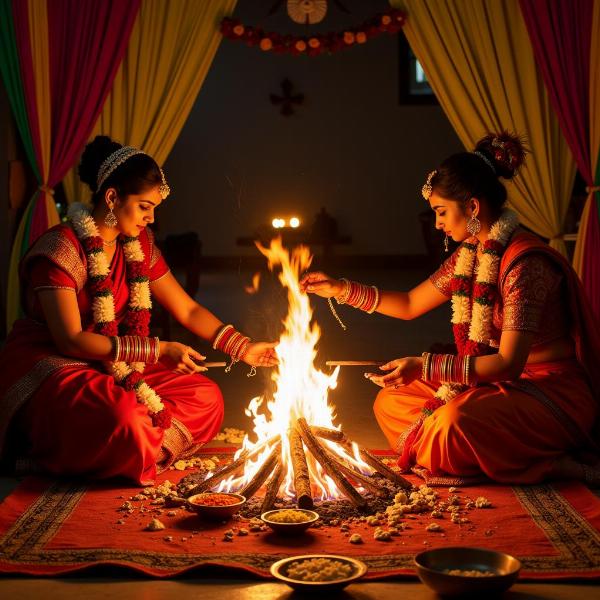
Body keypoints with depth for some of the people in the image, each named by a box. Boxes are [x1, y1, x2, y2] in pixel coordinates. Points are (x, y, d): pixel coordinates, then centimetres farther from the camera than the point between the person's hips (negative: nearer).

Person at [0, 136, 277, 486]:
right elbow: (71, 339, -23)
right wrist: (159, 350, -26)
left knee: (206, 396, -6)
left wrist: (244, 348, -1)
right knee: (121, 415, -38)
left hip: (112, 366, 9)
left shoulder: (139, 245, 6)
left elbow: (188, 310, 11)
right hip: (47, 363, -8)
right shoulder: (61, 249, -18)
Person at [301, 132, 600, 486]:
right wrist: (341, 289, 10)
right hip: (499, 382, 9)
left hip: (553, 391, -9)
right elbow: (410, 305, 18)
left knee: (455, 421, -35)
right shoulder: (469, 255, 6)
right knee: (391, 401, 6)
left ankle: (548, 465, -12)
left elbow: (509, 362, -26)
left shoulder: (525, 261, -22)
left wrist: (425, 366, -29)